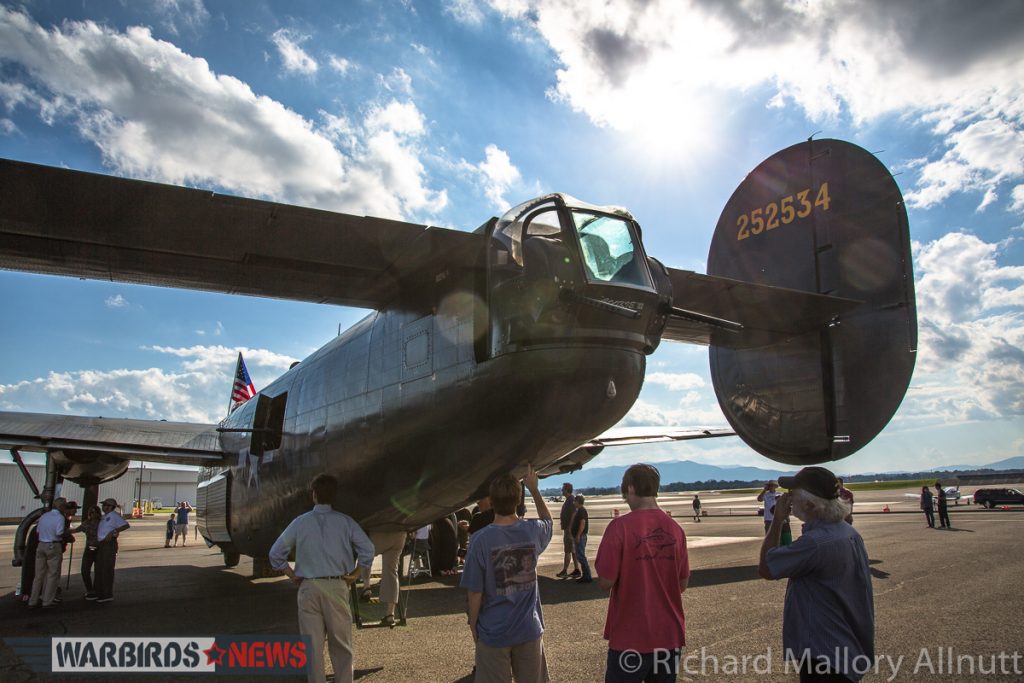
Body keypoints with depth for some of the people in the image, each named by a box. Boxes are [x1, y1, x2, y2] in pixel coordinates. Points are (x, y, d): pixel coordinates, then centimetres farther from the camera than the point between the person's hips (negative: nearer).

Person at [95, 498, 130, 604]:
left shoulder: (114, 515, -8)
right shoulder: (103, 517, 19)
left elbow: (126, 525, -19)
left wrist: (113, 531, -25)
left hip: (109, 544, -9)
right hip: (101, 545, 9)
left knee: (107, 569, -6)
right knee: (99, 569, 15)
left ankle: (108, 595, -1)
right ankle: (99, 593, 25)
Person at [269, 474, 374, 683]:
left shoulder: (300, 522, 0)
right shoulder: (345, 522, -1)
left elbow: (276, 553, 3)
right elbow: (368, 550, -6)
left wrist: (293, 576, 10)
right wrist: (354, 575, 4)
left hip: (308, 587, 0)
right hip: (337, 586, 0)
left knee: (312, 644, 9)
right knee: (341, 644, 11)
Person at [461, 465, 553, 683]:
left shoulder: (481, 539, -19)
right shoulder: (532, 531, -10)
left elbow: (475, 592, -13)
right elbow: (548, 520, 16)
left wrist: (473, 625, 2)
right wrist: (535, 489, 18)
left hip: (493, 632, -3)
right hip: (529, 629, 3)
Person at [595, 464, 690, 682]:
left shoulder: (620, 526, -16)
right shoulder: (674, 528, -2)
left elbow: (605, 581, -15)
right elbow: (683, 584, 6)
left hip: (630, 637, -4)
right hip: (670, 635, 4)